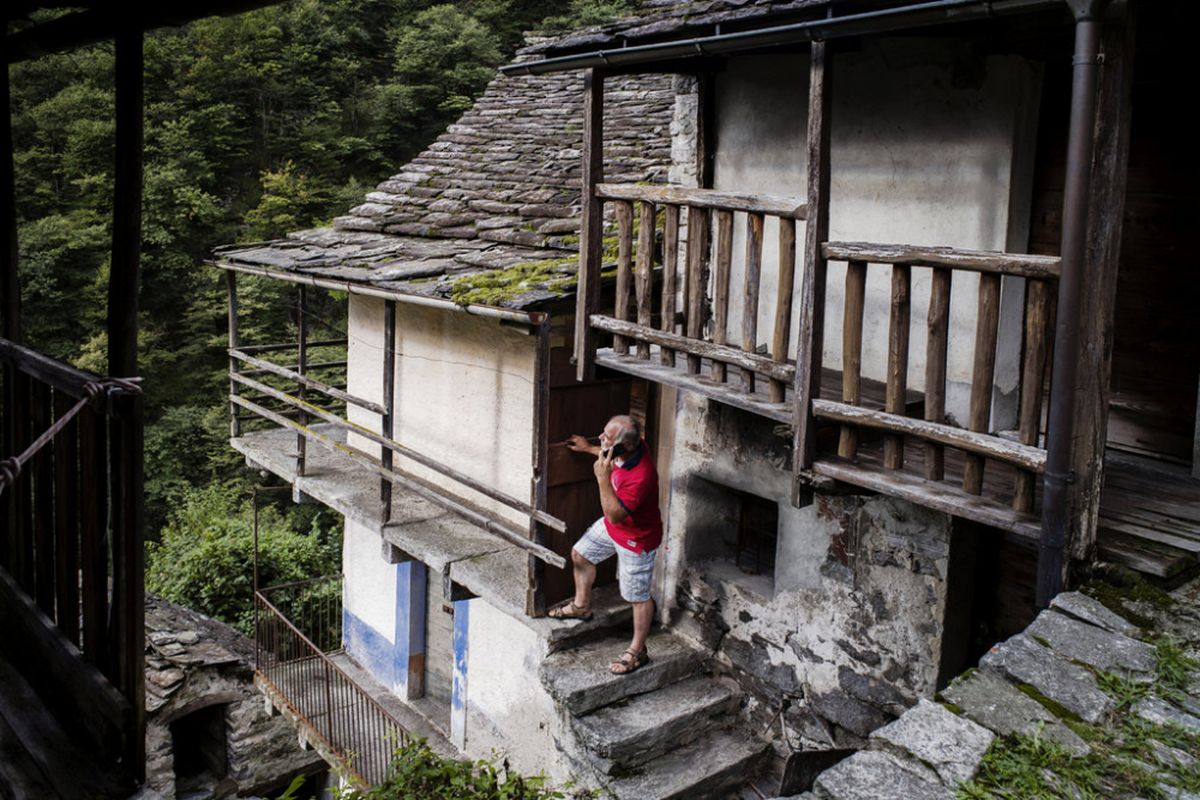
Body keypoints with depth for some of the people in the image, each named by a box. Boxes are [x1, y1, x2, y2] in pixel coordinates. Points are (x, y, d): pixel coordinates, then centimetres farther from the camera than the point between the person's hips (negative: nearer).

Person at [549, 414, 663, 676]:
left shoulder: (641, 477, -41)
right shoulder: (630, 448, -16)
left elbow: (614, 513, -36)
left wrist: (603, 477, -40)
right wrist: (589, 448, 17)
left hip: (636, 539, -9)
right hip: (611, 526, 9)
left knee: (638, 596, 9)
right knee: (580, 554, 25)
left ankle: (637, 651, 28)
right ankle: (582, 605, 50)